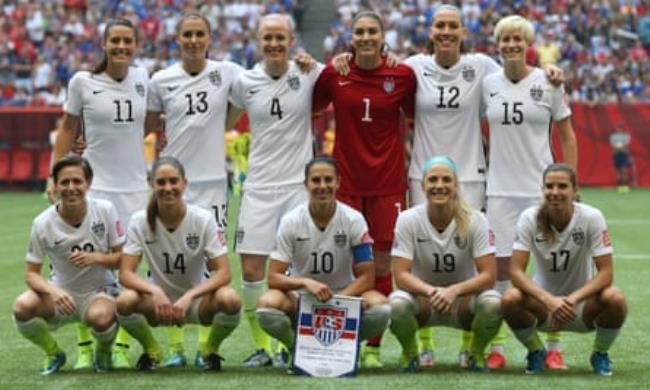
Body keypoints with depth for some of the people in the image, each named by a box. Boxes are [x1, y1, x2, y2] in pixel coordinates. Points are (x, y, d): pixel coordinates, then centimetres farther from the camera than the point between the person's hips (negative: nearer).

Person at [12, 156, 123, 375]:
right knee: (22, 307, -30)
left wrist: (96, 257, -25)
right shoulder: (43, 223, -13)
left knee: (100, 316, -38)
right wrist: (52, 291, -30)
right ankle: (53, 353, 2)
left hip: (100, 291, -1)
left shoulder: (105, 211, -12)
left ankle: (104, 350, 2)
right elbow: (31, 274, -8)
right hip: (61, 293, 1)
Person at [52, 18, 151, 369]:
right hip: (95, 186, -3)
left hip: (135, 186, 3)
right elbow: (68, 129, 3)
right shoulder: (83, 81, -4)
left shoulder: (142, 78, 4)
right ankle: (84, 349, 7)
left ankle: (121, 349, 10)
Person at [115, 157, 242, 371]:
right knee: (125, 301, -32)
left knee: (230, 300, -34)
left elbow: (223, 273, -17)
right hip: (159, 300, 1)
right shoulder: (141, 221, -11)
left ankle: (210, 350, 0)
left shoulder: (203, 219, -13)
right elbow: (125, 273, -15)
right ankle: (151, 350, 0)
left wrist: (188, 297, -32)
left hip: (197, 300, 0)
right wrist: (155, 291, -35)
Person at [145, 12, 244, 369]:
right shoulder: (161, 81, 1)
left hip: (212, 179, 0)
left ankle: (206, 346, 8)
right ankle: (174, 347, 7)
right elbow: (149, 126, 13)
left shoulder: (227, 73, 0)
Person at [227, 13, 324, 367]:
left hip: (299, 184, -2)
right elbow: (225, 123, 18)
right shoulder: (245, 82, 3)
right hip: (259, 186, 2)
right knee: (251, 271, -2)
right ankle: (262, 345, 11)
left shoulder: (310, 74, -3)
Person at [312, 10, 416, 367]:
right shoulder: (333, 74, 0)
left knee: (382, 265, 3)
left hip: (388, 183, 0)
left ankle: (373, 346, 12)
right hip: (345, 182, 0)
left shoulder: (402, 75, -2)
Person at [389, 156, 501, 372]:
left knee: (492, 302, -33)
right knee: (398, 303, -34)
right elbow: (401, 275, -17)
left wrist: (453, 291, -36)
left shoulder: (475, 220, -14)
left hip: (463, 300, 0)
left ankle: (476, 353, 0)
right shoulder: (408, 220, -14)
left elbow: (488, 275, -18)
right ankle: (409, 353, -1)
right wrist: (431, 291, -38)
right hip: (422, 300, 0)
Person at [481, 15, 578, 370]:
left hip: (542, 187, -2)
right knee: (499, 267, 2)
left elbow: (567, 137, 3)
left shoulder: (548, 83, -1)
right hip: (500, 188, 2)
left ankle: (554, 349, 8)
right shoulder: (488, 84, 5)